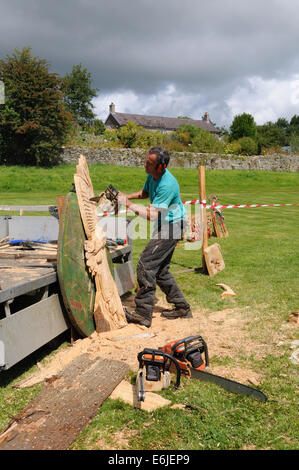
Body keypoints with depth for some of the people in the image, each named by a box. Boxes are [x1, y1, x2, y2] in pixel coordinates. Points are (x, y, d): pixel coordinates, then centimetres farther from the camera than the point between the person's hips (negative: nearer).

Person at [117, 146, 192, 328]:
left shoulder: (167, 185, -27)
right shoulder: (153, 176, 3)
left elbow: (151, 215, -28)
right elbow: (145, 192, 24)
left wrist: (129, 203, -21)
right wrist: (127, 196, 7)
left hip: (171, 227, -10)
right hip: (164, 226, 10)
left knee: (146, 265, -12)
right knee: (161, 270, 13)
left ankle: (143, 314, -5)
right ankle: (182, 308, 23)